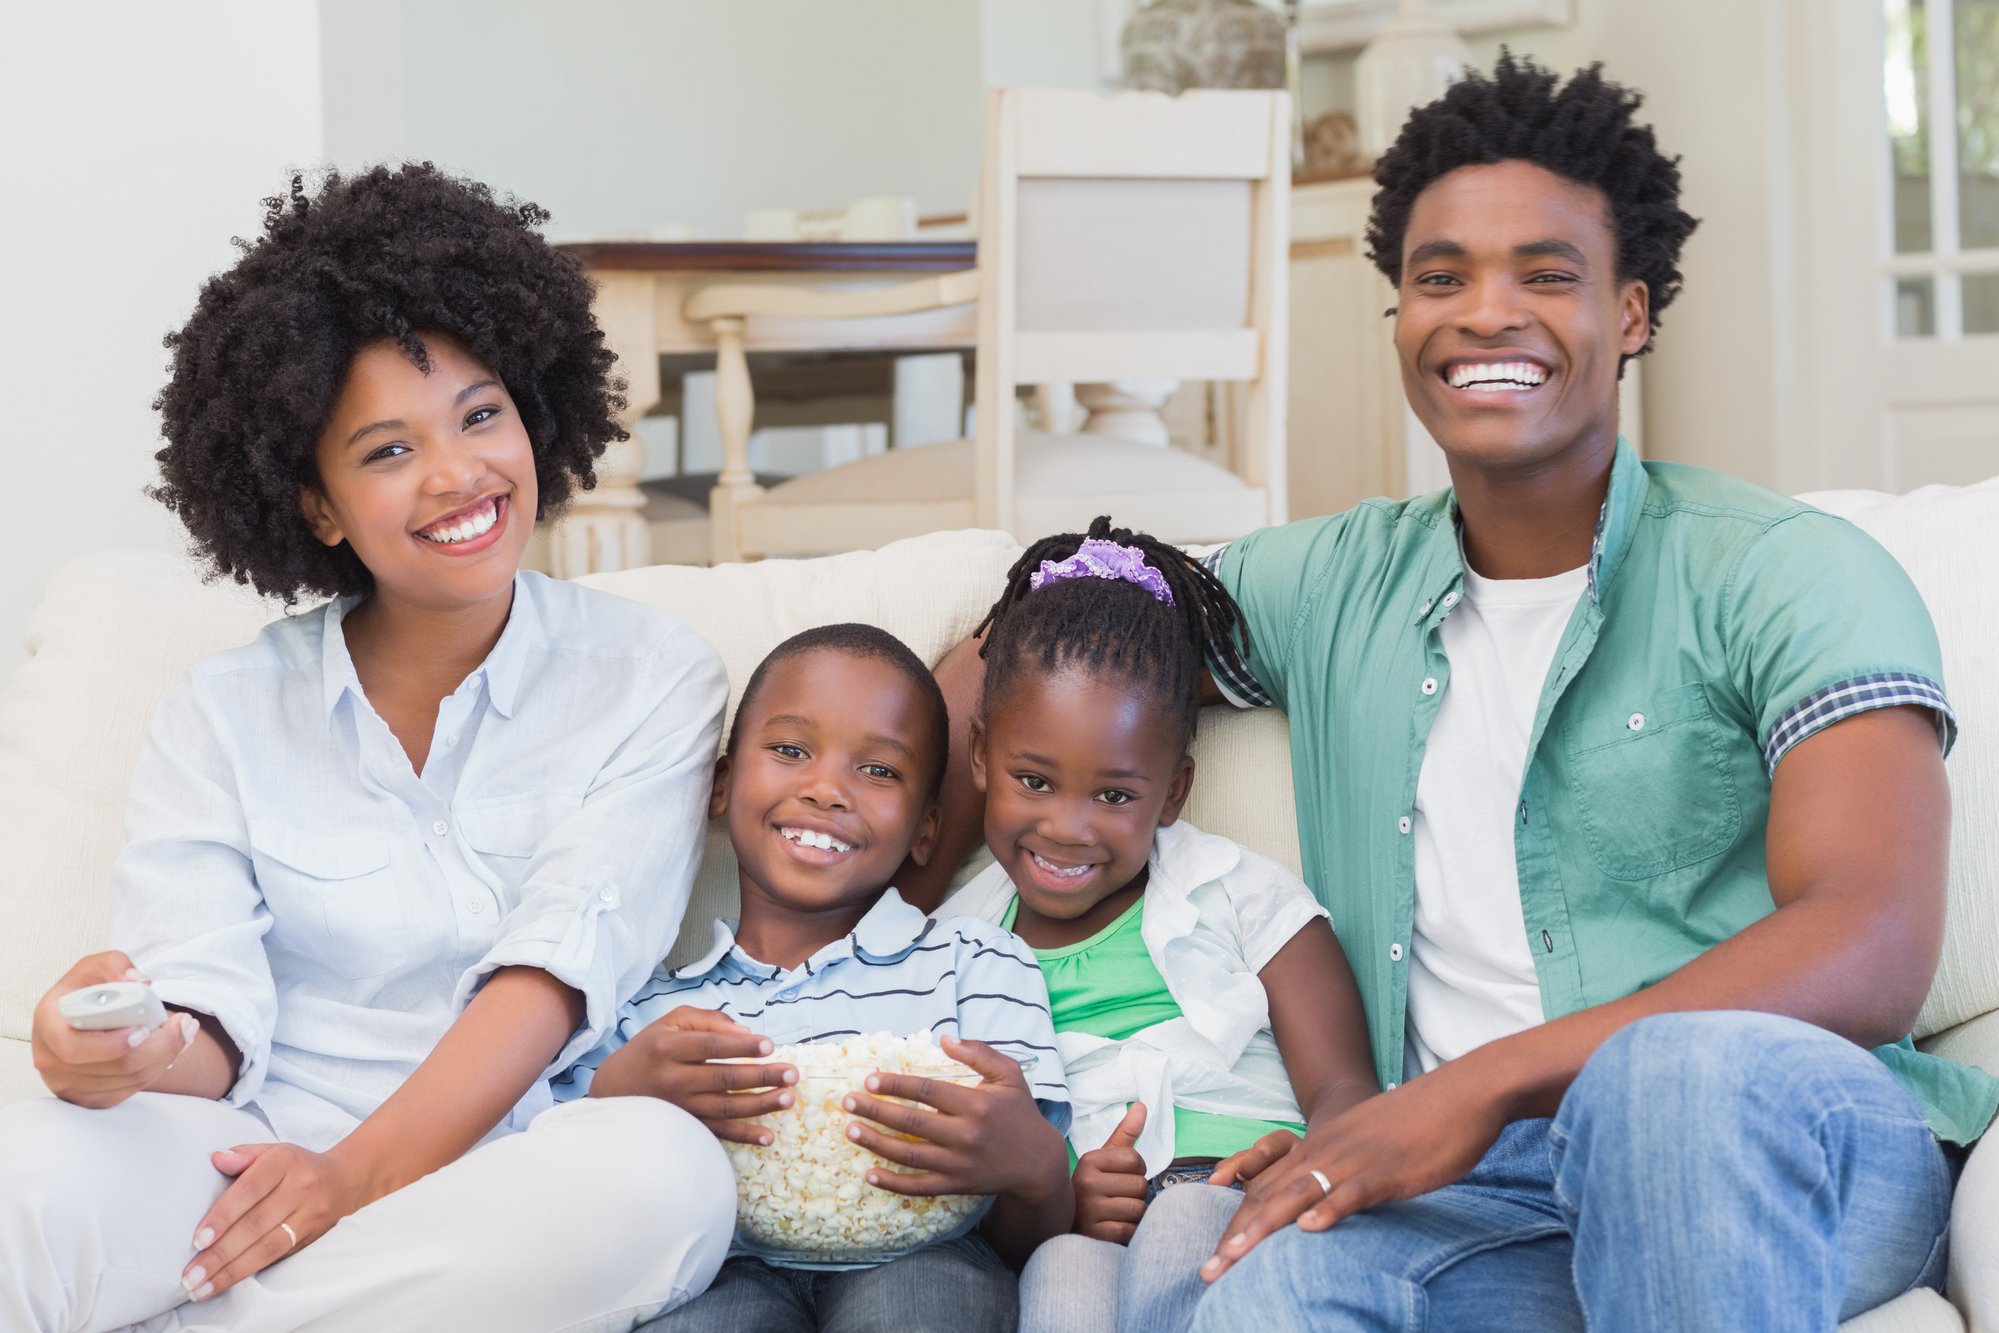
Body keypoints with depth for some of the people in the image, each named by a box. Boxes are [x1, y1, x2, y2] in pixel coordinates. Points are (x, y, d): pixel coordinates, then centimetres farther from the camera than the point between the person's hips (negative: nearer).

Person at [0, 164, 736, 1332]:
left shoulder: (652, 679, 6)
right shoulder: (228, 714, 11)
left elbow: (556, 968, -6)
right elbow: (211, 1020, 0)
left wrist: (360, 1172, -19)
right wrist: (121, 1050, -25)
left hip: (502, 1187, 2)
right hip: (261, 1166, -2)